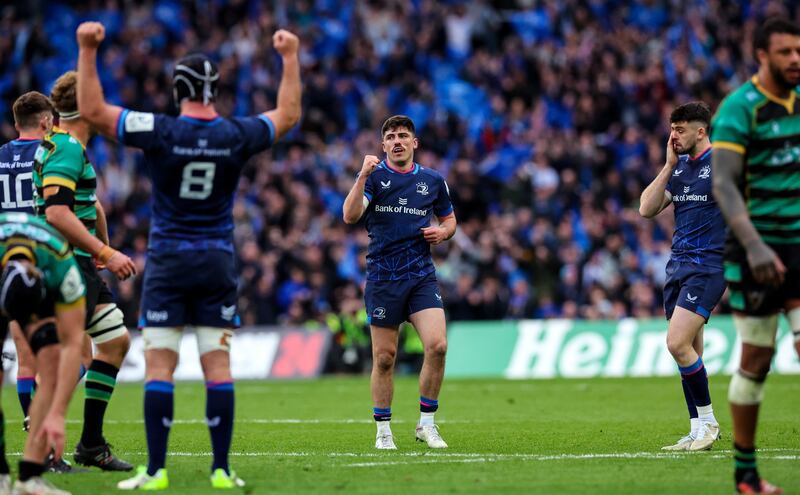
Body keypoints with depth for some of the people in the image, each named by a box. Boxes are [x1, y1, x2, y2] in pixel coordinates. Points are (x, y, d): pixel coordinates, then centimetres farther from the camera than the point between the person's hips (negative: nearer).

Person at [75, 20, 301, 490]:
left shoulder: (161, 132, -10)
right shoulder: (237, 135, -2)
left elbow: (94, 111, -8)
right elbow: (288, 114, 16)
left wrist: (88, 52, -4)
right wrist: (291, 57, 25)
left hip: (168, 261, -2)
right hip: (218, 262, 2)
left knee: (160, 366, -2)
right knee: (218, 366, 3)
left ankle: (156, 470, -6)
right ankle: (222, 469, 1)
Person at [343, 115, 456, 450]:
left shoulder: (433, 181, 9)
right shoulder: (374, 176, 1)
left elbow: (449, 219, 23)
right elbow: (350, 216, -15)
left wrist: (443, 231, 1)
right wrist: (363, 177, -25)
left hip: (421, 275, 2)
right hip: (382, 277, -2)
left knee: (437, 345, -15)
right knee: (384, 358, 1)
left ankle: (426, 423, -1)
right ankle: (383, 430, 14)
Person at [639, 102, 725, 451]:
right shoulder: (679, 167, 14)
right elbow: (647, 209, 7)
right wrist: (669, 165, 2)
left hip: (707, 267, -8)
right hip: (678, 266, 8)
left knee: (677, 344, -18)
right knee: (689, 353, 6)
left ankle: (707, 421, -5)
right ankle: (698, 432, 10)